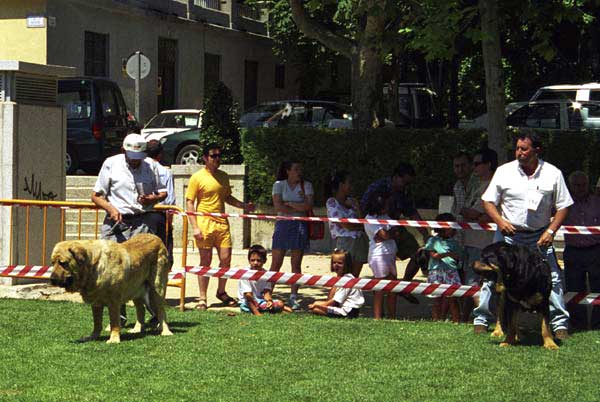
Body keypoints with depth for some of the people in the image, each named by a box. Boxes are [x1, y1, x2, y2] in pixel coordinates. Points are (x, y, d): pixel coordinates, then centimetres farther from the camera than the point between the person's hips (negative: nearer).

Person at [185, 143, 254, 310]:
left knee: (226, 259, 2)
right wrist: (195, 227, -13)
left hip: (222, 223, 5)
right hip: (205, 223, -5)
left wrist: (244, 205, 9)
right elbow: (189, 203, -6)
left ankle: (221, 292, 22)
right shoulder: (197, 178, -4)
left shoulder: (223, 176, 13)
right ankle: (202, 298, 7)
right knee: (206, 261, -1)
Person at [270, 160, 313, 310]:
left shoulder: (306, 185, 9)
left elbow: (308, 206, -4)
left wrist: (289, 204, -7)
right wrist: (299, 208, -7)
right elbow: (278, 206, -8)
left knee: (296, 264, 2)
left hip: (300, 225, 1)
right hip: (283, 225, -1)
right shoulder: (279, 185, 4)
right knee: (276, 263, -2)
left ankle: (294, 297, 6)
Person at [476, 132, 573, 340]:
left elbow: (563, 206, 2)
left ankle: (560, 324, 3)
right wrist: (500, 221, -14)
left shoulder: (553, 174, -2)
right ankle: (481, 319, 8)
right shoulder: (504, 171, -2)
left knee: (552, 277, -5)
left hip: (539, 237, 0)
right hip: (509, 234, 0)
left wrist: (550, 231, -10)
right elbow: (488, 201, 3)